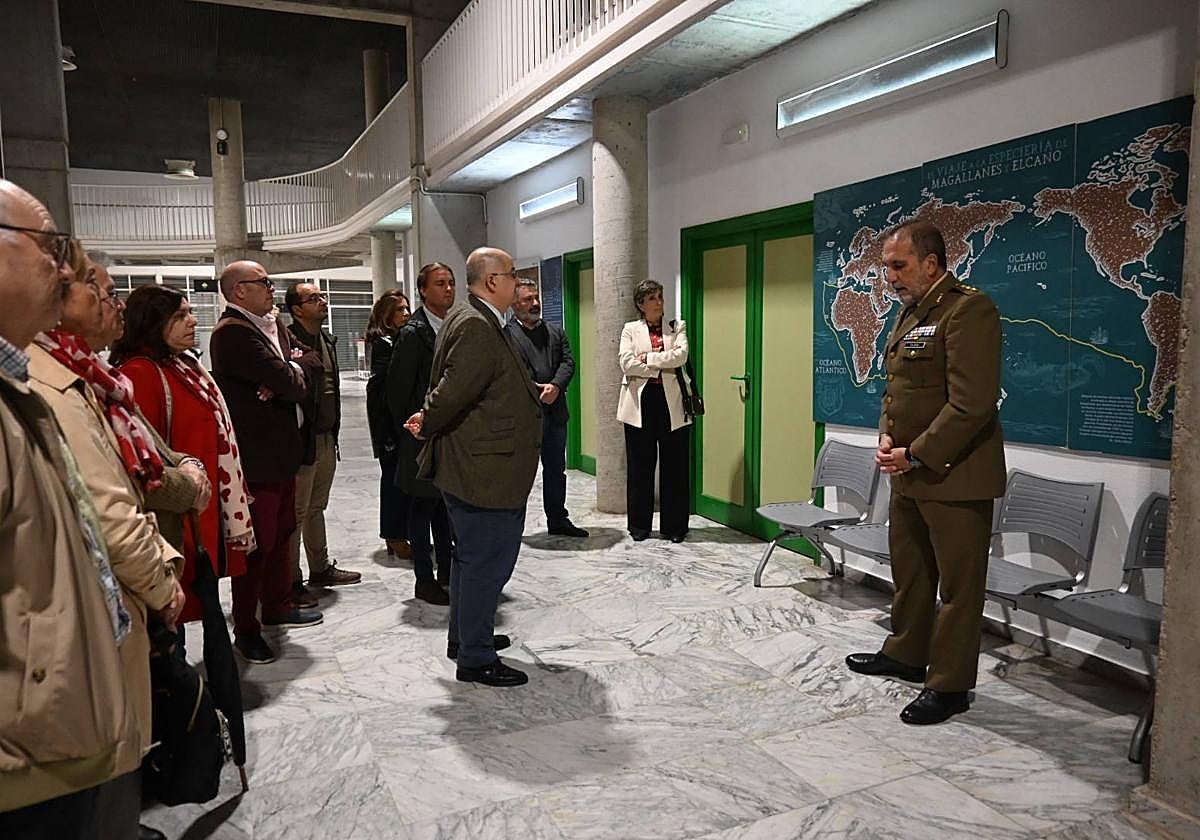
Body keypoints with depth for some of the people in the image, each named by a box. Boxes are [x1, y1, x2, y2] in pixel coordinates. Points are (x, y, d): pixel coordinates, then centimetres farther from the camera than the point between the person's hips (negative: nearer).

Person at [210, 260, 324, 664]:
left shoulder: (272, 326, 13)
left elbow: (299, 379, 7)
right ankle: (246, 630, 14)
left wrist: (291, 371, -15)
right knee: (257, 544, 0)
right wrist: (300, 365, -2)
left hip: (281, 451, 10)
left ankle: (278, 605, 36)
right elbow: (288, 381, -24)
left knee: (281, 533, 20)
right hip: (256, 458, -10)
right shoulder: (233, 332, -18)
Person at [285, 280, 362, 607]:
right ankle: (291, 581, 11)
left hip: (326, 437, 8)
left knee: (316, 507, 20)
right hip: (302, 439, -8)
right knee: (296, 512, 1)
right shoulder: (286, 340, -14)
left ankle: (320, 568, 32)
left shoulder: (327, 339, 13)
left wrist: (334, 429, 7)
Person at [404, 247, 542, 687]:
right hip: (485, 472, -11)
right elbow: (453, 392, -24)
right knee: (487, 563, 1)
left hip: (476, 466, 11)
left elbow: (449, 390, 17)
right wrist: (427, 425, -8)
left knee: (471, 558, 22)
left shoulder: (473, 320, 13)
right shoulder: (476, 327, -22)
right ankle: (475, 659, 14)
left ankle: (466, 636, 38)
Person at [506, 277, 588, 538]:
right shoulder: (505, 333, -4)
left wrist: (555, 386, -14)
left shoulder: (555, 331, 14)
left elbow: (568, 362, 4)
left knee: (556, 470, 15)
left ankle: (558, 520, 27)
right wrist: (533, 390, -19)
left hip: (555, 412, 6)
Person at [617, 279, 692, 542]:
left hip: (671, 403, 1)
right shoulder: (630, 329, 9)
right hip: (640, 404, 0)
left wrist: (648, 358, -11)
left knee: (674, 466, 3)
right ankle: (639, 525, 16)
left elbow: (681, 355, -8)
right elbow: (627, 363, -7)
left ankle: (674, 526, 14)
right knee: (640, 466, 5)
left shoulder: (677, 327, 11)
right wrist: (662, 367, -10)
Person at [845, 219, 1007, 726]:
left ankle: (949, 685, 16)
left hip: (953, 475, -9)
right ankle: (907, 654, 38)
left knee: (958, 584, 4)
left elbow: (971, 403, -22)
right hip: (909, 473, 9)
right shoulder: (909, 313, 13)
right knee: (908, 571, 21)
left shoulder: (968, 309, -16)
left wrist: (917, 454, -18)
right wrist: (887, 438, 3)